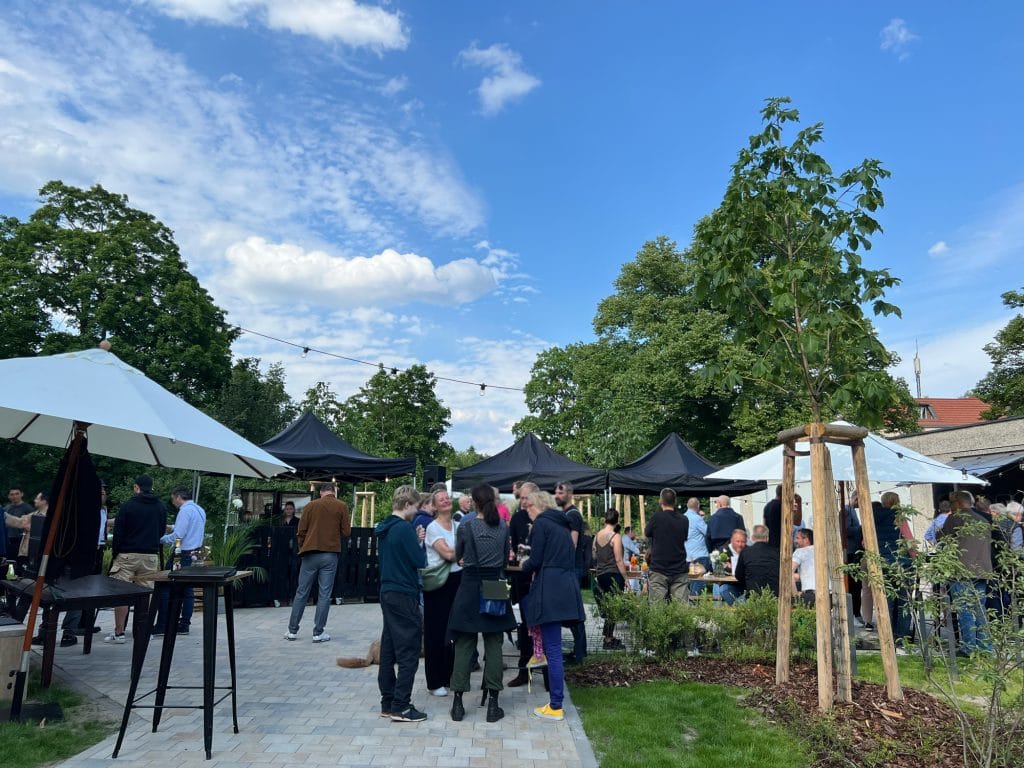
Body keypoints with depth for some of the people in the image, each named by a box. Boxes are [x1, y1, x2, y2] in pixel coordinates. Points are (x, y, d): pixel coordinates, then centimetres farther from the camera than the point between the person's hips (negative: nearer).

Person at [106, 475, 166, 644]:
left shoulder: (128, 505, -6)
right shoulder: (161, 507, 6)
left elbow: (118, 532, -4)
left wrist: (115, 552, 6)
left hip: (127, 555, -3)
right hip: (151, 556, 4)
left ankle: (119, 633, 4)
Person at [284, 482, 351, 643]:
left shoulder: (310, 506, 4)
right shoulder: (341, 506, -1)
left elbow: (300, 532, 4)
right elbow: (346, 532, -3)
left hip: (310, 554, 2)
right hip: (330, 554, -2)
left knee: (301, 592, 11)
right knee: (324, 595, 3)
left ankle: (292, 630, 17)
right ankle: (318, 633, 6)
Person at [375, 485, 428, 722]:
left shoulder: (383, 528, 10)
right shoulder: (405, 528, -17)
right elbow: (420, 561, -17)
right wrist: (420, 542, 1)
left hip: (387, 593, 9)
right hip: (405, 595, -9)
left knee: (388, 649, 14)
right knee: (409, 652, -1)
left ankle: (387, 703, 22)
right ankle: (401, 707, 3)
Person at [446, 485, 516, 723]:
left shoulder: (465, 527, -8)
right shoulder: (503, 528, -1)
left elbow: (457, 556, 6)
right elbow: (506, 558, 10)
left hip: (470, 587, -1)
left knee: (464, 644, 8)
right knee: (493, 644, 8)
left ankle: (458, 701, 12)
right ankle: (492, 702, 10)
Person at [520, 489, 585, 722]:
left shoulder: (541, 523, -5)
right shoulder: (562, 524, 19)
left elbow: (536, 561, -11)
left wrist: (525, 565, 11)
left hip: (550, 592, -8)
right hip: (567, 589, 8)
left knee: (552, 649, -4)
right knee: (553, 646, 18)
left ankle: (556, 707, 2)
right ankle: (556, 699, 25)